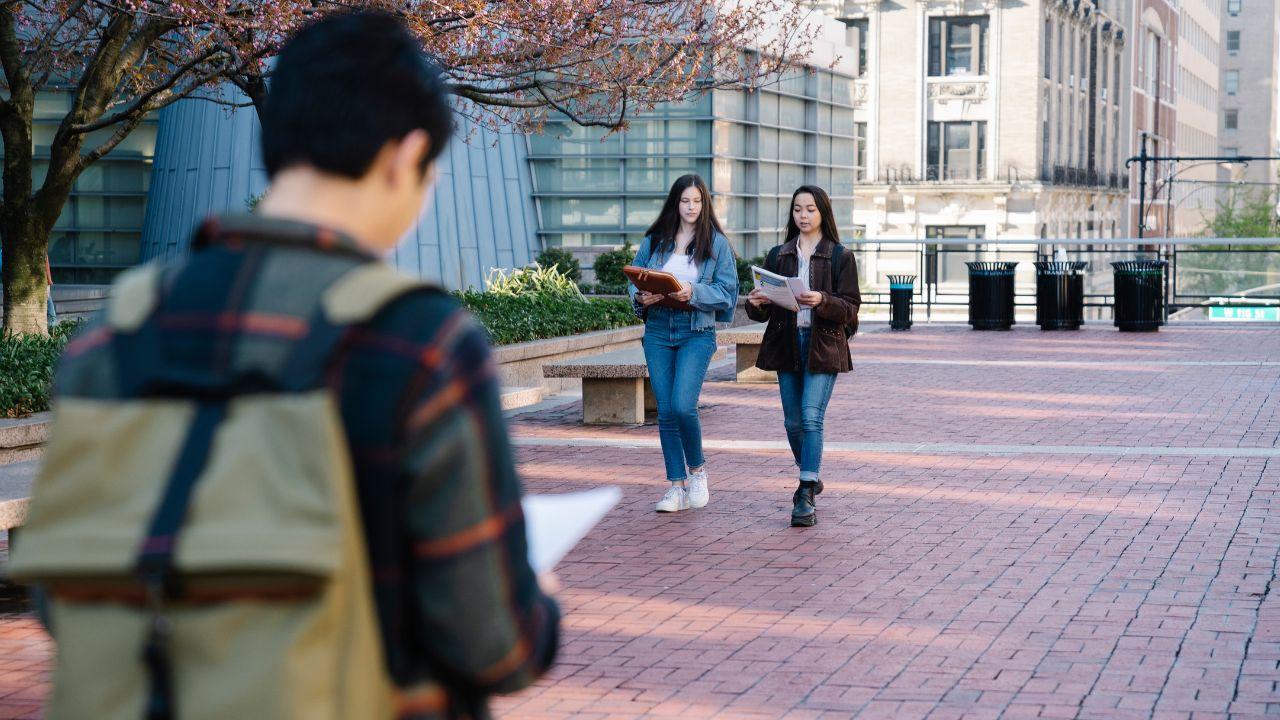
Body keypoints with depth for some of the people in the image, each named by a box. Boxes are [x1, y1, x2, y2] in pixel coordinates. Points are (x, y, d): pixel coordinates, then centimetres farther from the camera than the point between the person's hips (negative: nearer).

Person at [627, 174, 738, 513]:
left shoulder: (717, 243, 0)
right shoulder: (654, 240, 8)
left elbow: (727, 291, -4)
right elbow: (634, 278, 12)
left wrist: (694, 292, -20)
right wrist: (640, 296, -10)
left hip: (697, 332, -3)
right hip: (658, 330, 3)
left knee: (682, 406, -17)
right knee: (665, 412, 3)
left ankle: (697, 469, 8)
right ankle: (676, 486, 11)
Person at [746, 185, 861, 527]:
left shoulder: (840, 257, 1)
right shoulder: (778, 256, 11)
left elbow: (850, 309, -5)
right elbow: (765, 310, 10)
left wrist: (823, 301, -24)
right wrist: (756, 304, -13)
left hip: (823, 345, -4)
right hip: (787, 344, 4)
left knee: (812, 416, -14)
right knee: (793, 422, 8)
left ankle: (806, 496, -14)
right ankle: (810, 477, 31)